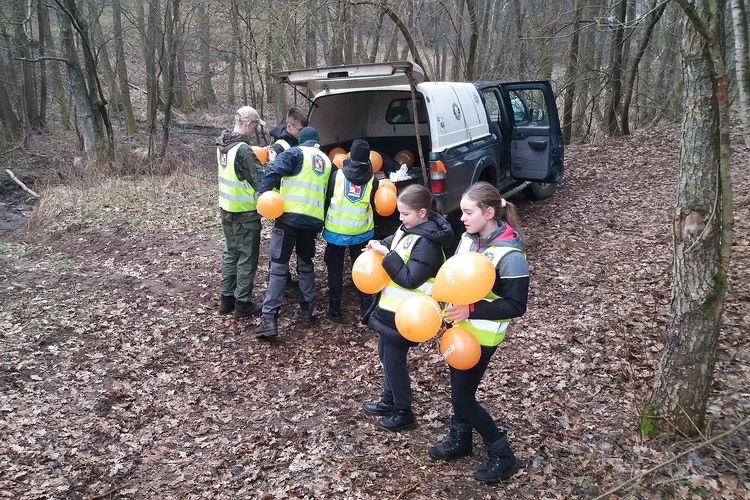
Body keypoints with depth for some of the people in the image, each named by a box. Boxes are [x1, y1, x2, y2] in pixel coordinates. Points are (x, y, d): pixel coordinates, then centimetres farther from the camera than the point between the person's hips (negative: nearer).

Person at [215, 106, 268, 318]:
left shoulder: (222, 144, 4)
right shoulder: (243, 150, -23)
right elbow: (261, 180, -23)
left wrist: (258, 154, 5)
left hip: (227, 209, 8)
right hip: (245, 213, -8)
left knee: (231, 253, 18)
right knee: (247, 258, 3)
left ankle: (226, 299, 25)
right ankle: (243, 304, 11)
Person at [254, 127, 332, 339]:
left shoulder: (296, 152, 2)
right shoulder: (327, 161, 19)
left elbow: (276, 171, -14)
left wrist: (262, 193, -12)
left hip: (290, 216, -4)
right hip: (314, 219, 5)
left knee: (278, 266, -2)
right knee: (306, 264, 21)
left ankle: (269, 319, -7)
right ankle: (307, 311, 25)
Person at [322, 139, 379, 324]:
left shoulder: (337, 175, -8)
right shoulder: (372, 180, -5)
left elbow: (327, 201, -2)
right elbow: (373, 206, 2)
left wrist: (324, 224, 10)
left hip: (336, 231, -1)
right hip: (362, 233, 1)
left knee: (335, 270, 11)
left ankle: (334, 310, 15)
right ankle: (366, 310, 16)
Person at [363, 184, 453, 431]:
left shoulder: (427, 243, -24)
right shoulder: (409, 228, 4)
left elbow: (410, 279, -28)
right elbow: (394, 242, 19)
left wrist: (388, 255, -26)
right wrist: (379, 245, -3)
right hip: (391, 306, 10)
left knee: (394, 359, 4)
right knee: (386, 354, 21)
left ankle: (403, 413, 21)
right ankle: (389, 400, 39)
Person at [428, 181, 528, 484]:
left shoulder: (510, 255, -25)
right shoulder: (467, 239, -1)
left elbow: (516, 306, -22)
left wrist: (471, 310, -30)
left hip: (482, 336, -7)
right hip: (458, 327, 7)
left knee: (462, 397, 2)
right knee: (459, 389, 20)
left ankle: (501, 455, 20)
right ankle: (459, 441, 43)